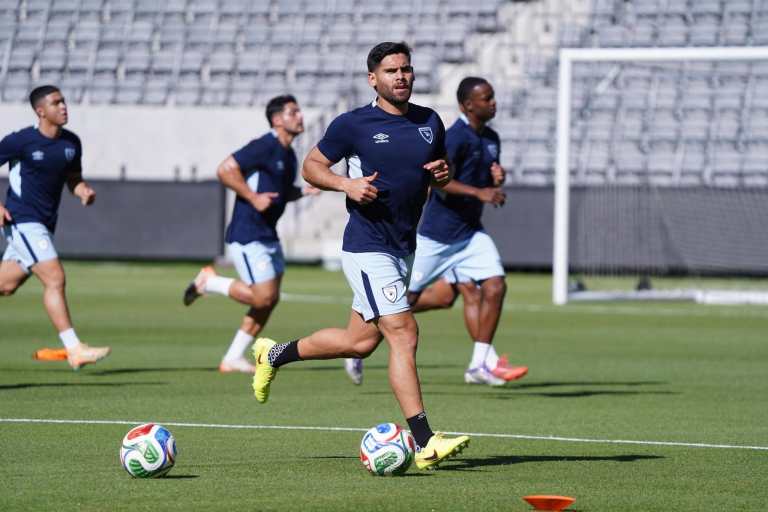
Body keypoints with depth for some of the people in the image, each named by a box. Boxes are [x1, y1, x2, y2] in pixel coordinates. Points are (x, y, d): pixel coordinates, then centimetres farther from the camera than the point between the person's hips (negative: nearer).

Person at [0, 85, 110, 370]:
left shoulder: (71, 143, 7)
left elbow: (73, 178, 19)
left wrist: (84, 191, -5)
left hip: (44, 225, 7)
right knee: (55, 279, -17)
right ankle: (74, 350, -18)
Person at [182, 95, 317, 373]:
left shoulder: (288, 156, 14)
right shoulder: (265, 147, -15)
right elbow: (225, 170, -20)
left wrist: (303, 191, 7)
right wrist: (253, 198, -23)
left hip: (268, 235, 9)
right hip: (247, 236, -9)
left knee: (270, 299, 8)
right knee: (262, 297, -12)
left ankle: (233, 358, 16)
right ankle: (209, 281, 7)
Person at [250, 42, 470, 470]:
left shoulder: (430, 122, 9)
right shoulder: (353, 125, -6)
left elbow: (439, 170, 22)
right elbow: (312, 166, 2)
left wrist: (442, 175, -2)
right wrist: (346, 184, -16)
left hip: (403, 248, 7)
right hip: (368, 246, -7)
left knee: (361, 341, 15)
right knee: (404, 334, -16)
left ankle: (275, 354, 38)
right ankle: (425, 443, -19)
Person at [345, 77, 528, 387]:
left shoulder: (490, 139, 9)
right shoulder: (456, 137, -17)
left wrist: (497, 178, -1)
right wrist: (479, 192, -33)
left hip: (470, 232, 7)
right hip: (438, 234, -7)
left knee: (494, 286, -9)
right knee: (409, 296, 2)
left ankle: (482, 363, -4)